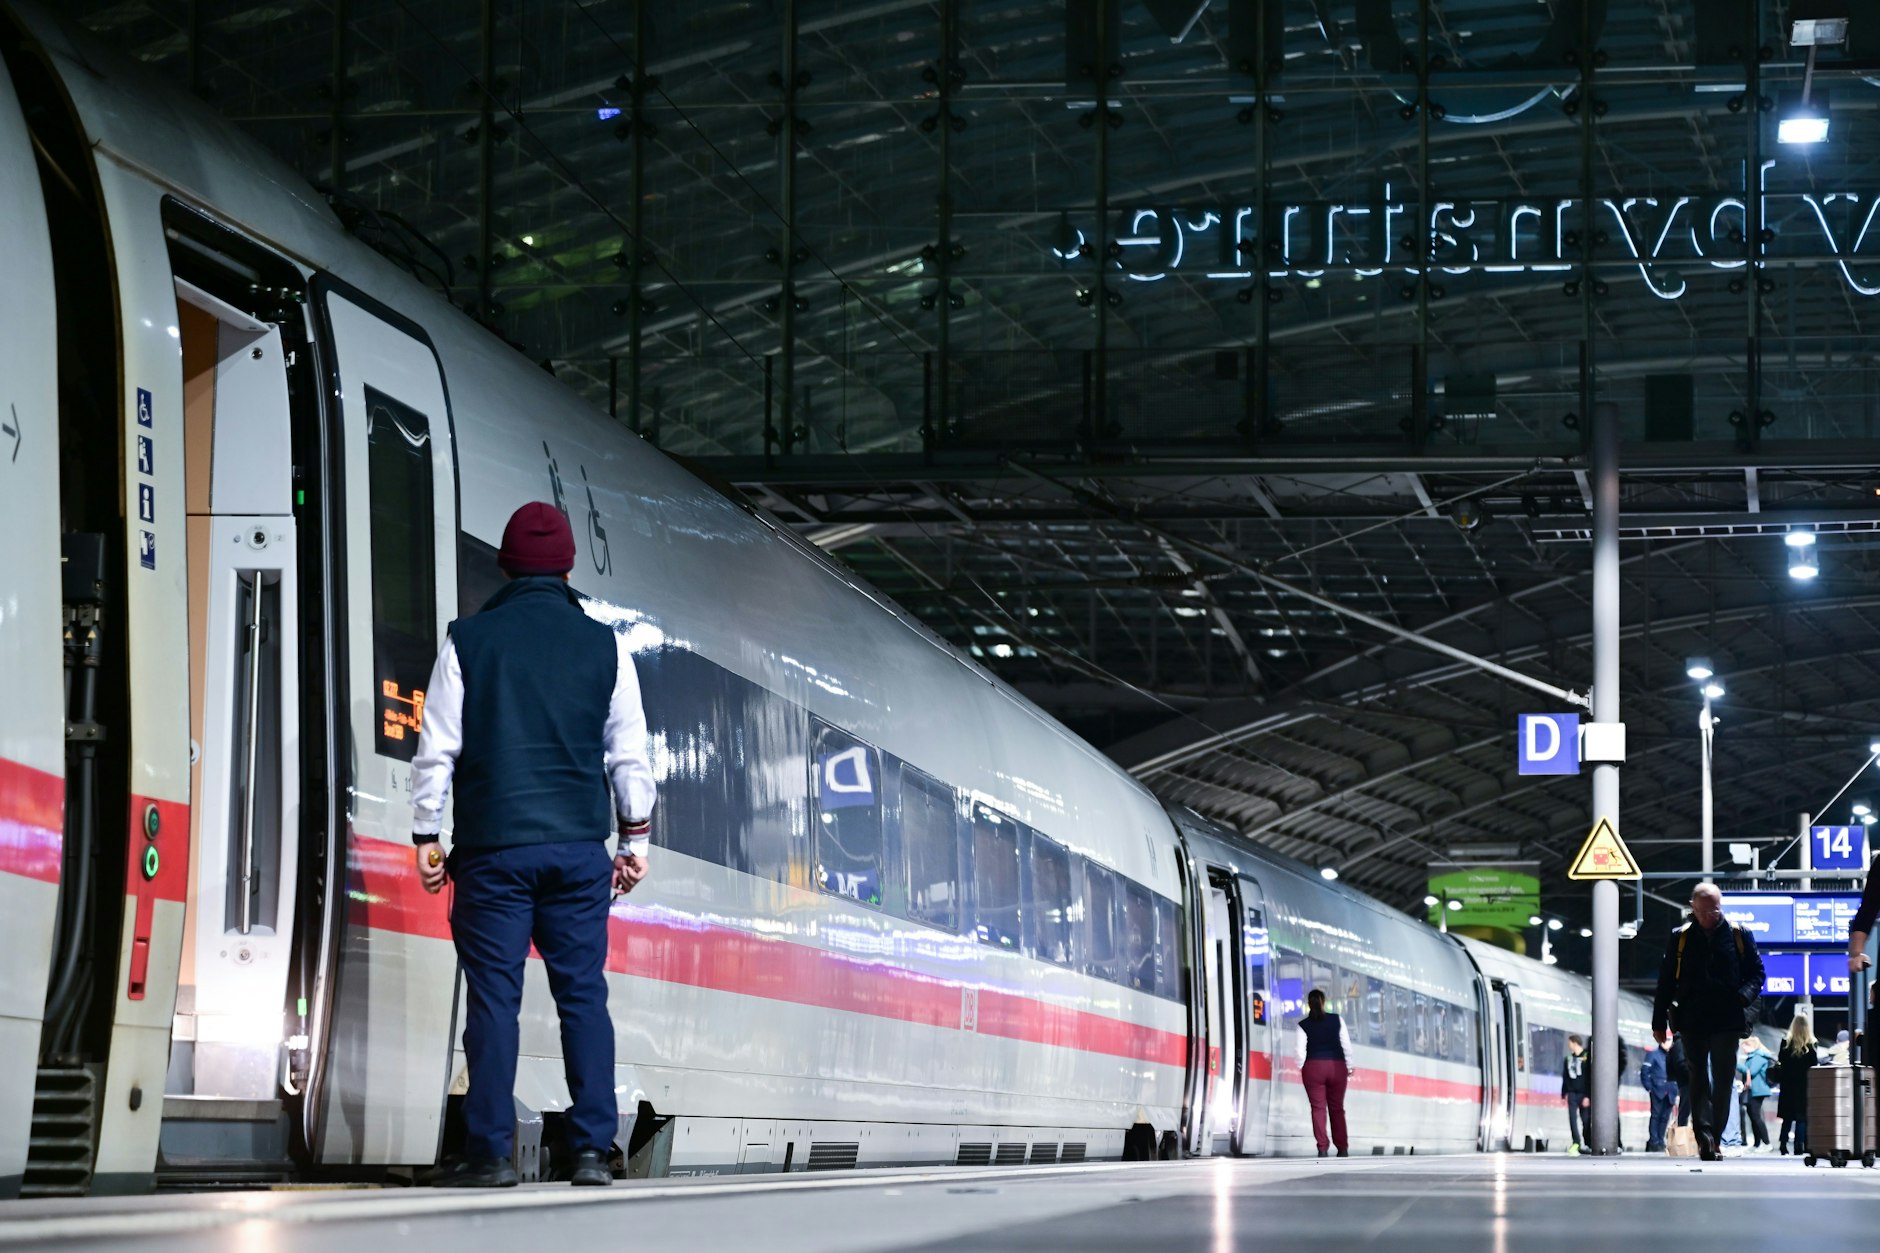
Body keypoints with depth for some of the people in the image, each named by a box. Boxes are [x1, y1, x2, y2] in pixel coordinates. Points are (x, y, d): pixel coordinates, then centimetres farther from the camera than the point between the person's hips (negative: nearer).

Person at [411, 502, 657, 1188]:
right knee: (583, 993, 4)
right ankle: (593, 1150, 0)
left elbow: (436, 748, 0)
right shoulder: (603, 645, 5)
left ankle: (490, 1151, -1)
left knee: (494, 995, 0)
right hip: (578, 847, 1)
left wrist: (426, 835, 8)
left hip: (492, 847, -1)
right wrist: (635, 836, 17)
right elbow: (629, 753, 8)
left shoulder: (468, 640, 1)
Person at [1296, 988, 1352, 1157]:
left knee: (1318, 1107, 0)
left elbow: (1301, 1051, -7)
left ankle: (1322, 1147, -8)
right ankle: (1342, 1148, 9)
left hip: (1313, 1067, -2)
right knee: (1337, 1108, 10)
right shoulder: (1337, 1020, 1)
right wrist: (1349, 1067, 10)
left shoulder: (1303, 1025, -3)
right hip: (1337, 1065, 2)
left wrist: (1301, 1069, 8)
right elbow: (1347, 1045, 1)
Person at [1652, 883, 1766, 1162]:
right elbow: (1666, 982, 9)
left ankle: (1713, 1138, 11)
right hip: (1692, 1021, -1)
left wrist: (1744, 996, -12)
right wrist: (1659, 1022, 5)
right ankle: (1704, 1136, -16)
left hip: (1727, 1021, 1)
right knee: (1699, 1078, -7)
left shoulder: (1739, 936, 6)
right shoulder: (1680, 938, 7)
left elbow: (1756, 972, 9)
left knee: (1723, 1080, 3)